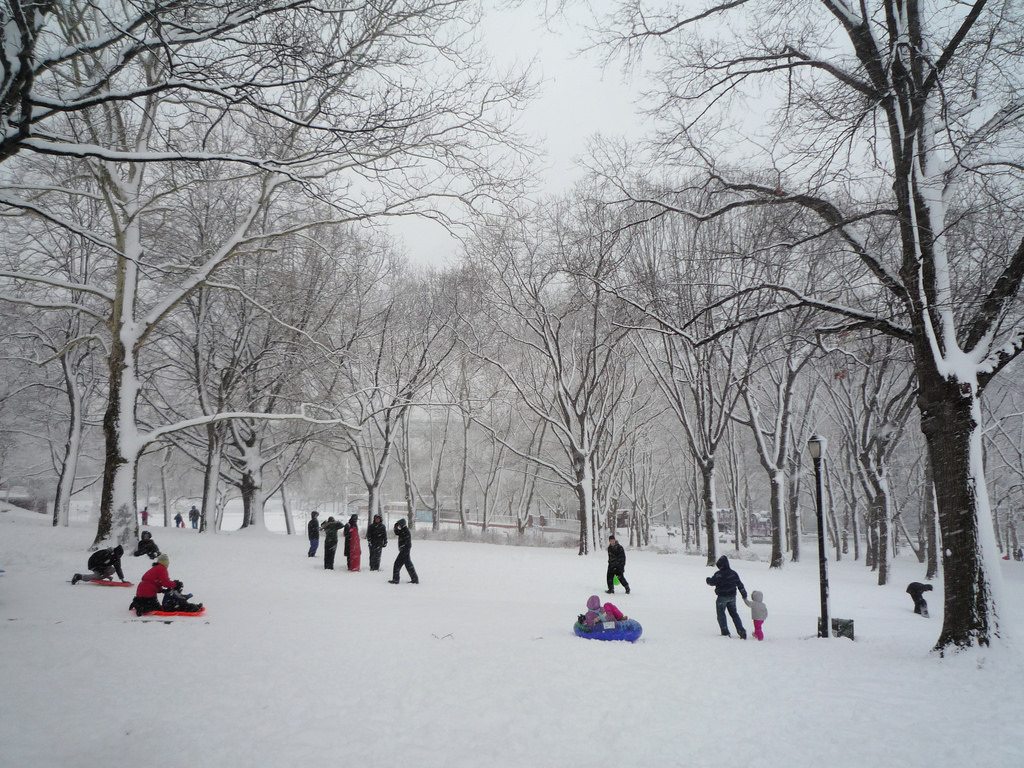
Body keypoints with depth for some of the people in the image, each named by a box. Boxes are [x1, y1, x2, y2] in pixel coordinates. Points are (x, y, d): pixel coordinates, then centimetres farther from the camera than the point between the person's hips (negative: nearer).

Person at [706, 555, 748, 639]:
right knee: (734, 613, 17)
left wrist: (708, 579, 5)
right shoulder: (733, 573, 5)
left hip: (722, 597, -6)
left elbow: (712, 582, -18)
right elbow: (740, 584, 9)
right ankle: (741, 630, 8)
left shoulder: (719, 574, -18)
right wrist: (744, 595, 15)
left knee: (721, 614, 7)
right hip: (732, 596, 6)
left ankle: (725, 633, 2)